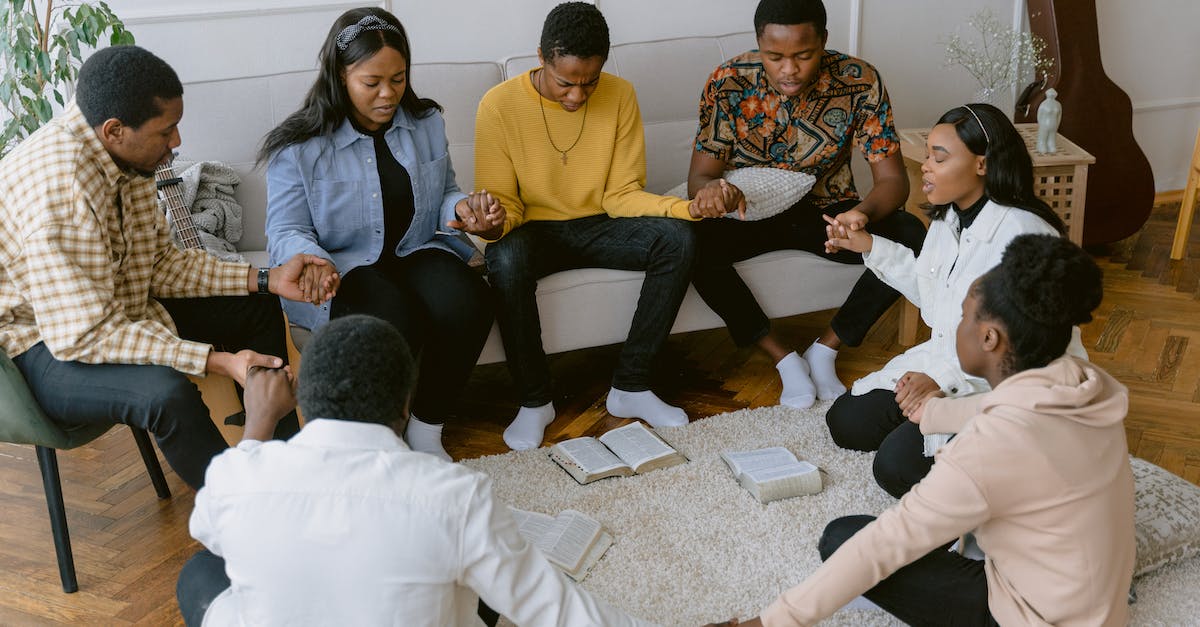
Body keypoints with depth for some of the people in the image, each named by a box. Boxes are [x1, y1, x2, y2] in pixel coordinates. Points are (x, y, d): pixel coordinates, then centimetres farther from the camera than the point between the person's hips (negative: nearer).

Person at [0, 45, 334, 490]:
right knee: (168, 392, -35)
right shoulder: (58, 185, -33)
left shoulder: (122, 154, -6)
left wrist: (268, 279, -5)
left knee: (255, 308, 9)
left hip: (115, 310, 9)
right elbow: (83, 335, -34)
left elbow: (159, 262, 4)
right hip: (44, 347, -9)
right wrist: (217, 362, -38)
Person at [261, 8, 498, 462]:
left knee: (466, 301, -30)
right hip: (341, 268, -4)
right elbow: (287, 232, -8)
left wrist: (464, 208, -7)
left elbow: (443, 194, 19)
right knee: (394, 320, -36)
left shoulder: (427, 123, 6)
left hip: (416, 254, 4)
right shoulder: (299, 146, -7)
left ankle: (426, 432, -10)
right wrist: (311, 260, -32)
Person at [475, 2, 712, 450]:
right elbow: (502, 199, -8)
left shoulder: (620, 96, -6)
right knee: (505, 260, -37)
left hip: (597, 227, 3)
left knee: (677, 239, -25)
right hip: (535, 229, -2)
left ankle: (630, 387, -15)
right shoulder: (499, 105, -13)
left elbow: (621, 194, -5)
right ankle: (534, 400, -16)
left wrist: (688, 207, -23)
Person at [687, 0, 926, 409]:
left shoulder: (860, 82, -17)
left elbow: (892, 179, -18)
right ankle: (782, 357, -13)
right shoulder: (729, 83, -18)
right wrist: (710, 188, -45)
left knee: (911, 238, -26)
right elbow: (698, 176, -17)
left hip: (827, 209, 1)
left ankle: (825, 349, -6)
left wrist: (862, 213, -43)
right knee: (693, 243, -31)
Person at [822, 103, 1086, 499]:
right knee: (845, 422, 4)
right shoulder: (948, 219, 2)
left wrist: (944, 379, -36)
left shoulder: (1023, 235, -26)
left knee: (897, 467, -20)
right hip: (946, 360, 9)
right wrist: (872, 248, 11)